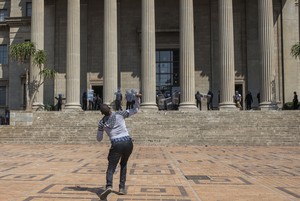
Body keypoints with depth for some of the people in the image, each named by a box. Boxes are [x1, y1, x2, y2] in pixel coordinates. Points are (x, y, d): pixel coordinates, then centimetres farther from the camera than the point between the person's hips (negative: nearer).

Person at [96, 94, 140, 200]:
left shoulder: (102, 122, 7)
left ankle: (109, 186, -29)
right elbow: (135, 110, 11)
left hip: (116, 145, -2)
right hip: (128, 143, 2)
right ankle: (122, 188, 16)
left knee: (111, 169, 1)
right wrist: (137, 98, 9)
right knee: (123, 164, 24)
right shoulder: (120, 114, 6)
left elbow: (99, 139, 17)